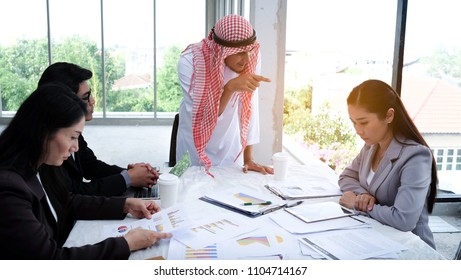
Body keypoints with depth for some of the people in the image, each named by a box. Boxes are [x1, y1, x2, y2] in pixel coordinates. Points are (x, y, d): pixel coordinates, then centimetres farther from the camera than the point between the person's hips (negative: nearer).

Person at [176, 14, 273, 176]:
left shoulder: (252, 60, -19)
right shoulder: (189, 62, -26)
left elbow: (249, 109, -15)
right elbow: (203, 117, -26)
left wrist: (248, 159, -15)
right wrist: (230, 88, -40)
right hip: (195, 146, -2)